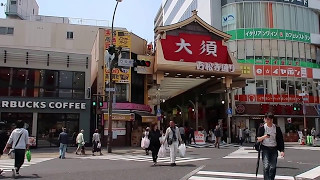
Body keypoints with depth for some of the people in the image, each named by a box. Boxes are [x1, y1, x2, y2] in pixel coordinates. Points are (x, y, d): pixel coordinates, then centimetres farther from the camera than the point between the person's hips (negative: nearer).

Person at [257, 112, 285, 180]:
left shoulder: (277, 128, 0)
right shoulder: (262, 128, -3)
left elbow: (281, 140, 3)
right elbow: (258, 139, -2)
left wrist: (282, 150, -5)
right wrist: (264, 136, -23)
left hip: (274, 149, 2)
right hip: (265, 149, -2)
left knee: (273, 167, 5)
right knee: (266, 166, -13)